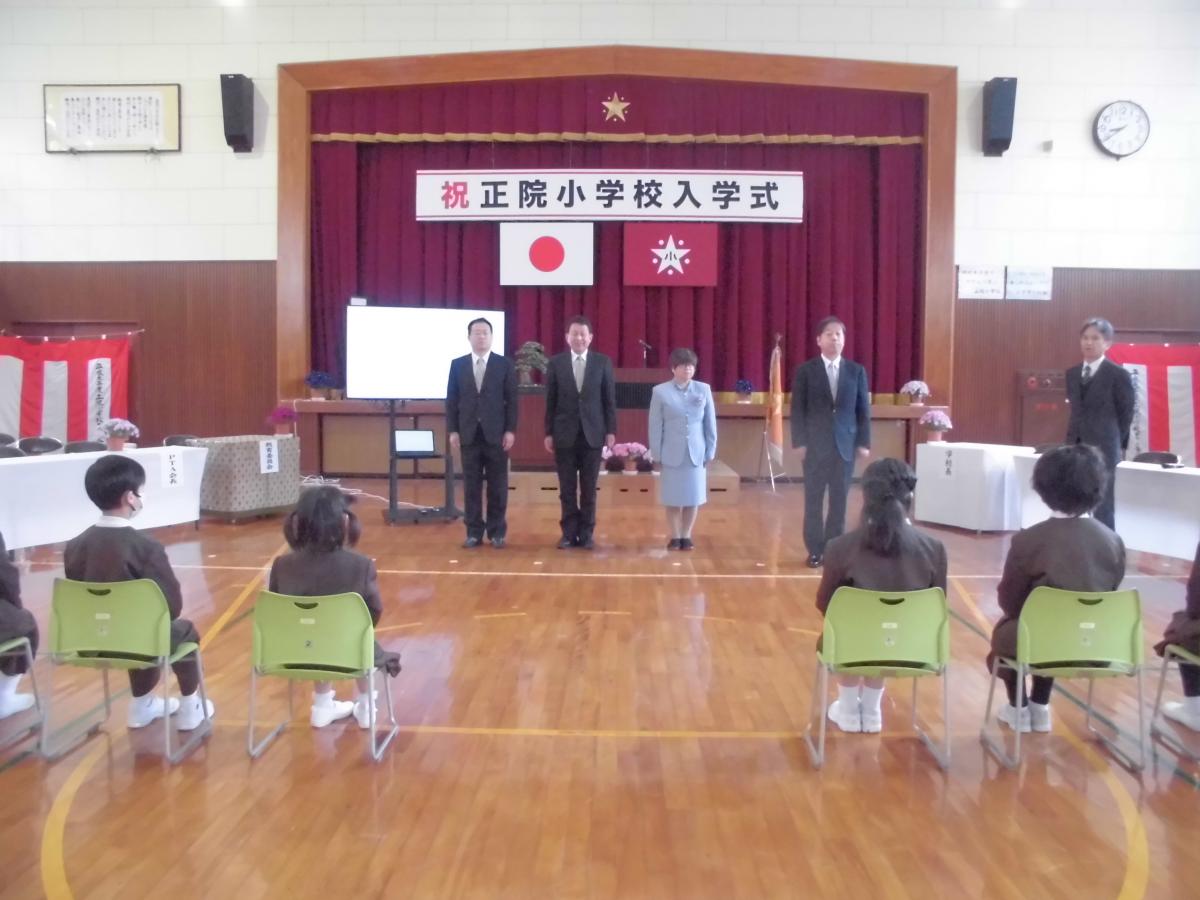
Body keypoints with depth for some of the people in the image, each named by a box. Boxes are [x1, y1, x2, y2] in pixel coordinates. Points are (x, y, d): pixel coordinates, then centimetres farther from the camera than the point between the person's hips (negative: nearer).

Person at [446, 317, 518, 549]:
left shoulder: (505, 364, 3)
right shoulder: (458, 365, 7)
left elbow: (512, 400, 0)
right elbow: (452, 399, 6)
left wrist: (511, 430, -7)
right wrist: (452, 430, -1)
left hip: (496, 433, -1)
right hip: (469, 433, 1)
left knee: (497, 485, 3)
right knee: (471, 485, 4)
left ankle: (497, 532, 11)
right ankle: (473, 532, 10)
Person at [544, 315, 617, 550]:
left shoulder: (603, 362, 2)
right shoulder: (555, 363, 2)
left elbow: (609, 399, 3)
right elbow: (550, 401, 3)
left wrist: (611, 431, -2)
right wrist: (548, 433, -1)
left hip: (592, 433, 0)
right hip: (565, 433, 0)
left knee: (589, 489, 5)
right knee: (567, 489, 4)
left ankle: (586, 533, 13)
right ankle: (569, 533, 12)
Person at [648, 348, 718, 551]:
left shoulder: (704, 389, 5)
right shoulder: (660, 391, -2)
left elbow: (710, 423, 7)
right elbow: (655, 425, -1)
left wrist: (711, 450, 5)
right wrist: (656, 452, -3)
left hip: (696, 452, 2)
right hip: (672, 453, -2)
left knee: (693, 496, 5)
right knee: (673, 497, 3)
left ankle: (686, 536, 17)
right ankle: (675, 537, 15)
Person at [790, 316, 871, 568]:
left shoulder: (857, 371, 6)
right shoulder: (805, 371, 1)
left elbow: (863, 410, 6)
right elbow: (798, 410, -1)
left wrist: (864, 443, -1)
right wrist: (799, 442, -8)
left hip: (846, 445, 2)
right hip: (815, 445, -1)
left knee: (840, 500, 5)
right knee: (813, 500, 3)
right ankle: (815, 550, 11)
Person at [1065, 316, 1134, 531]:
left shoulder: (1119, 375, -7)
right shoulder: (1072, 373, 10)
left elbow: (1126, 414, -1)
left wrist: (1116, 444, 2)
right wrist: (1072, 442, 11)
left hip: (1103, 449, -5)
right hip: (1075, 447, 5)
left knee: (1103, 508, 0)